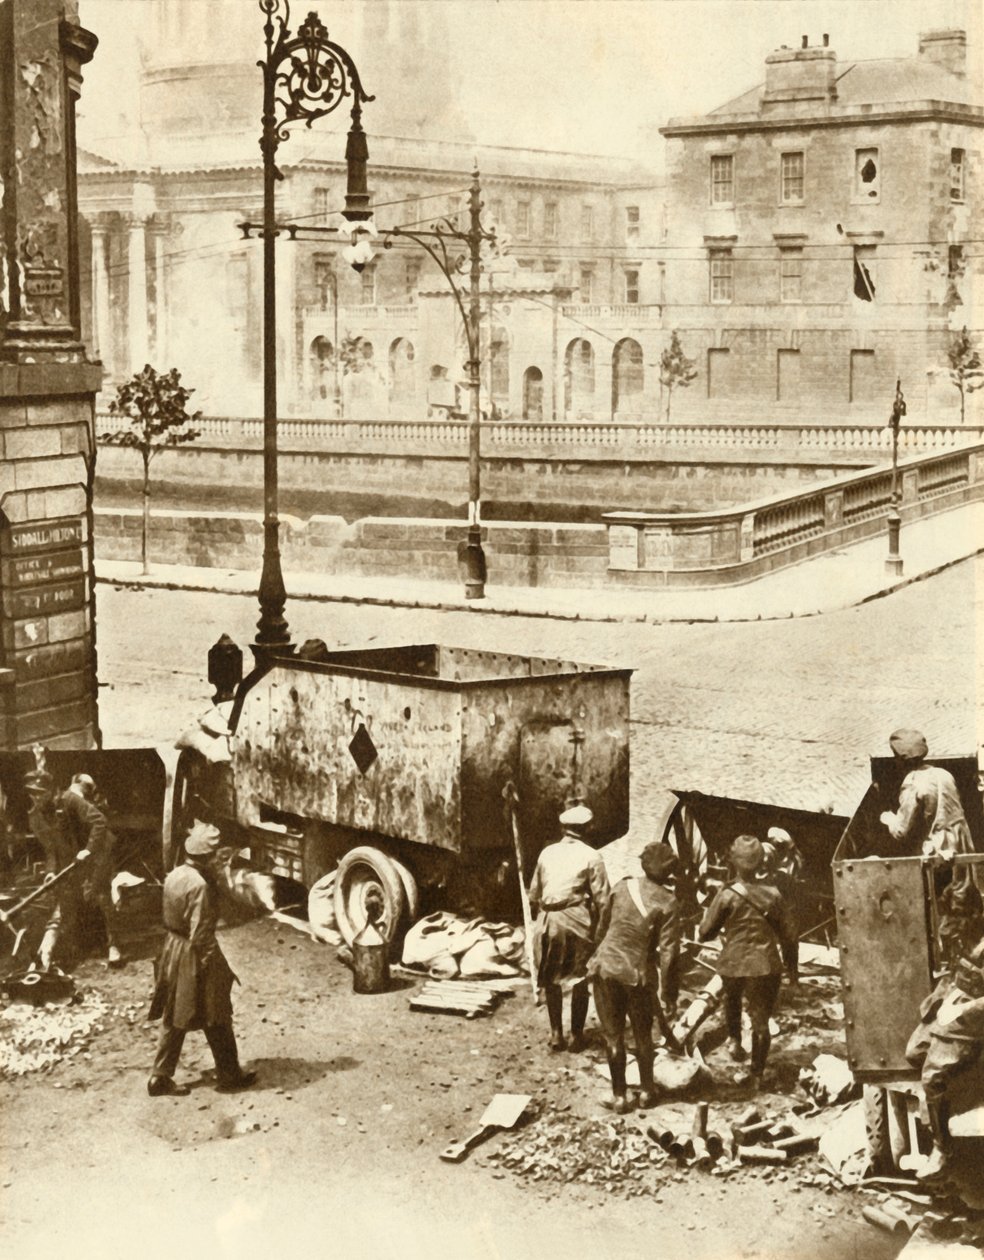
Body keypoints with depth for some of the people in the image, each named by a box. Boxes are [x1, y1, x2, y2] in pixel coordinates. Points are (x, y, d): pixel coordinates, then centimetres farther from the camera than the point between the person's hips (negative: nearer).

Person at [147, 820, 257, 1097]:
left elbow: (170, 918, 9)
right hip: (194, 956, -8)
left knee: (173, 1019, 16)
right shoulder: (200, 885, -24)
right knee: (217, 1020, 7)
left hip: (173, 949, 8)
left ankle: (160, 1077, 19)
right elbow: (200, 935, -23)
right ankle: (229, 1076, 19)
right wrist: (217, 967, -16)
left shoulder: (174, 875, 1)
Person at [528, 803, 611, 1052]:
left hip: (548, 921, 3)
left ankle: (556, 1034, 18)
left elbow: (534, 894, 12)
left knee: (551, 979, 15)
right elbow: (602, 900, -7)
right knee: (579, 980, 9)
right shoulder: (590, 857, -3)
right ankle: (576, 1035, 12)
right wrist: (599, 935, -2)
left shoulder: (547, 853, 9)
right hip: (576, 921, -3)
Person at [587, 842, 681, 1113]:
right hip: (635, 974, -2)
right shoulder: (667, 903, -10)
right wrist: (668, 991, -4)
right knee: (643, 1034, 18)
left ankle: (619, 1096, 16)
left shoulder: (623, 886, -1)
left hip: (603, 967, 2)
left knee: (613, 1035, 12)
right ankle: (647, 1091, 28)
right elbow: (668, 953, -12)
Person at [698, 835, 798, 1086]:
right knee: (761, 1020, 11)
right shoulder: (773, 894, -6)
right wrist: (792, 967, 14)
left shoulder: (726, 896, -13)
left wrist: (708, 912, 13)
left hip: (733, 965, 0)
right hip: (766, 966, 1)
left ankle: (735, 1039, 22)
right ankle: (757, 1073, 15)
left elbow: (705, 933, -6)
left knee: (732, 999, 33)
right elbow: (788, 935, 1)